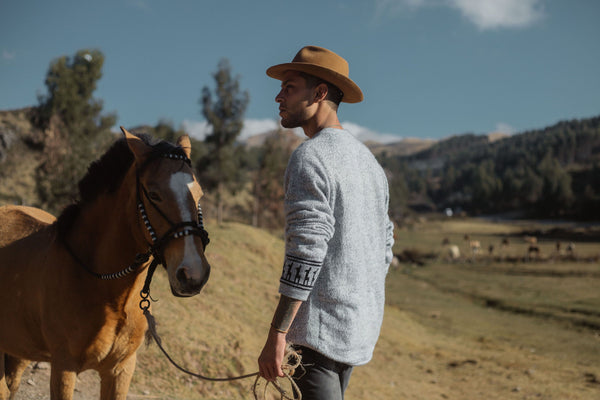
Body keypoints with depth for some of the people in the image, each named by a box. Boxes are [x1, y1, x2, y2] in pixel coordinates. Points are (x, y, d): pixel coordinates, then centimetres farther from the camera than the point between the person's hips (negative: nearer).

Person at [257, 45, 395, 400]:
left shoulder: (309, 157, -13)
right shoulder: (370, 161, 15)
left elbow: (306, 253, -22)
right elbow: (384, 248, 18)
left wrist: (277, 336, -21)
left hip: (321, 329, -9)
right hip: (360, 330, 9)